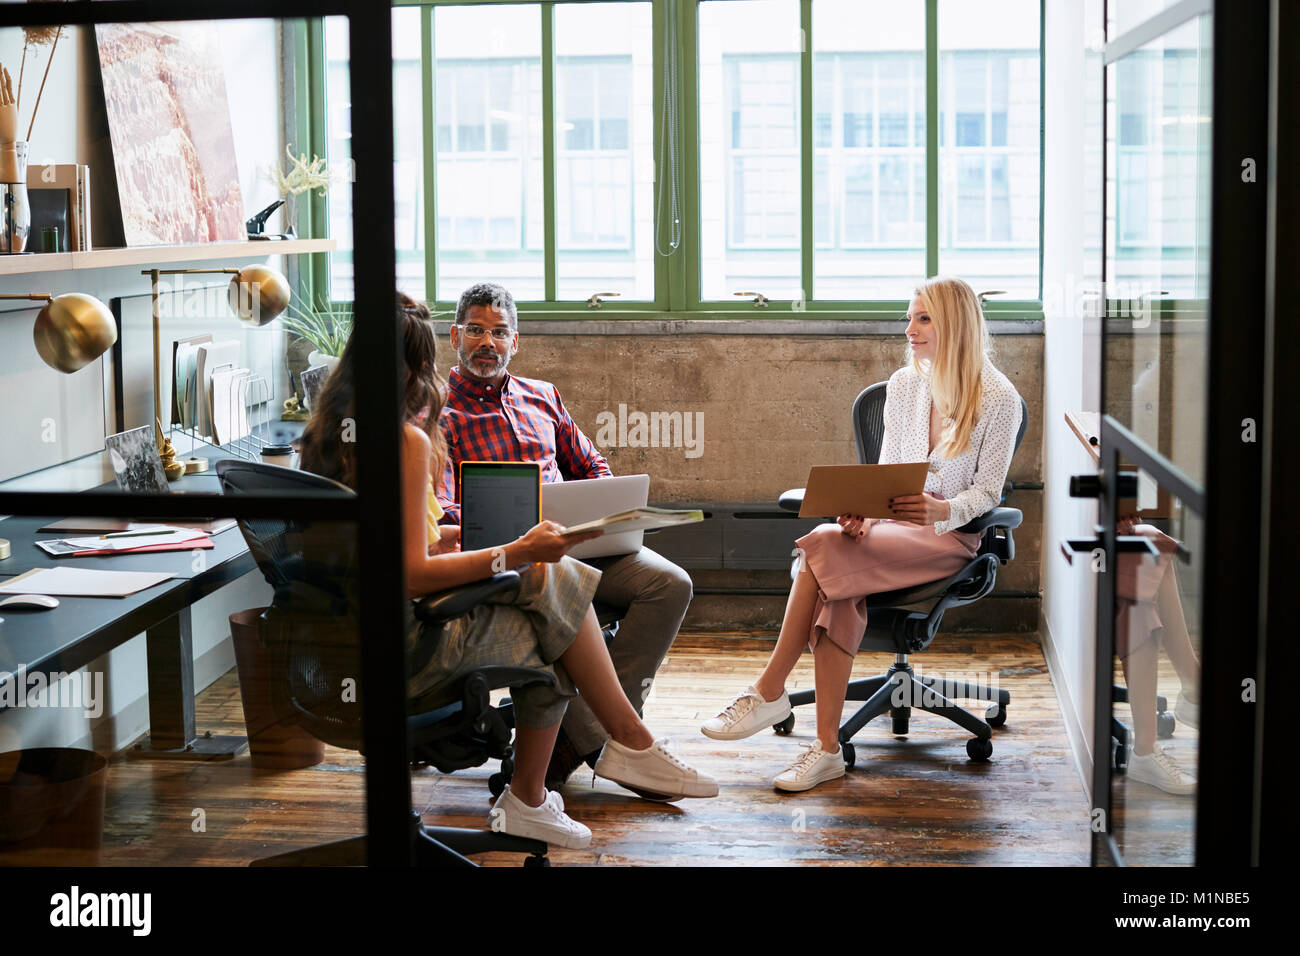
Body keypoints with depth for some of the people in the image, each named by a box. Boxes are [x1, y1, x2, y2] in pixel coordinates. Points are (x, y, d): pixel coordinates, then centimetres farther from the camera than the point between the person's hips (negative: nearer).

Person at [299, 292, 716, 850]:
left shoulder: (326, 431, 9)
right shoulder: (406, 442, -18)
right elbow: (412, 577, -22)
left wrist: (429, 544, 26)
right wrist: (519, 552, -17)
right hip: (402, 642, -9)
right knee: (557, 581, 1)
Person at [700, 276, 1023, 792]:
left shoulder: (999, 398, -3)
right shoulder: (903, 385, 13)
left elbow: (987, 492, -3)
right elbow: (887, 472, 14)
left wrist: (943, 510, -25)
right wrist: (864, 511, -9)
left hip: (952, 537, -5)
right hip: (894, 527, 5)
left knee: (822, 547, -30)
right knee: (840, 592, -32)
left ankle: (769, 691, -23)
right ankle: (827, 747, -34)